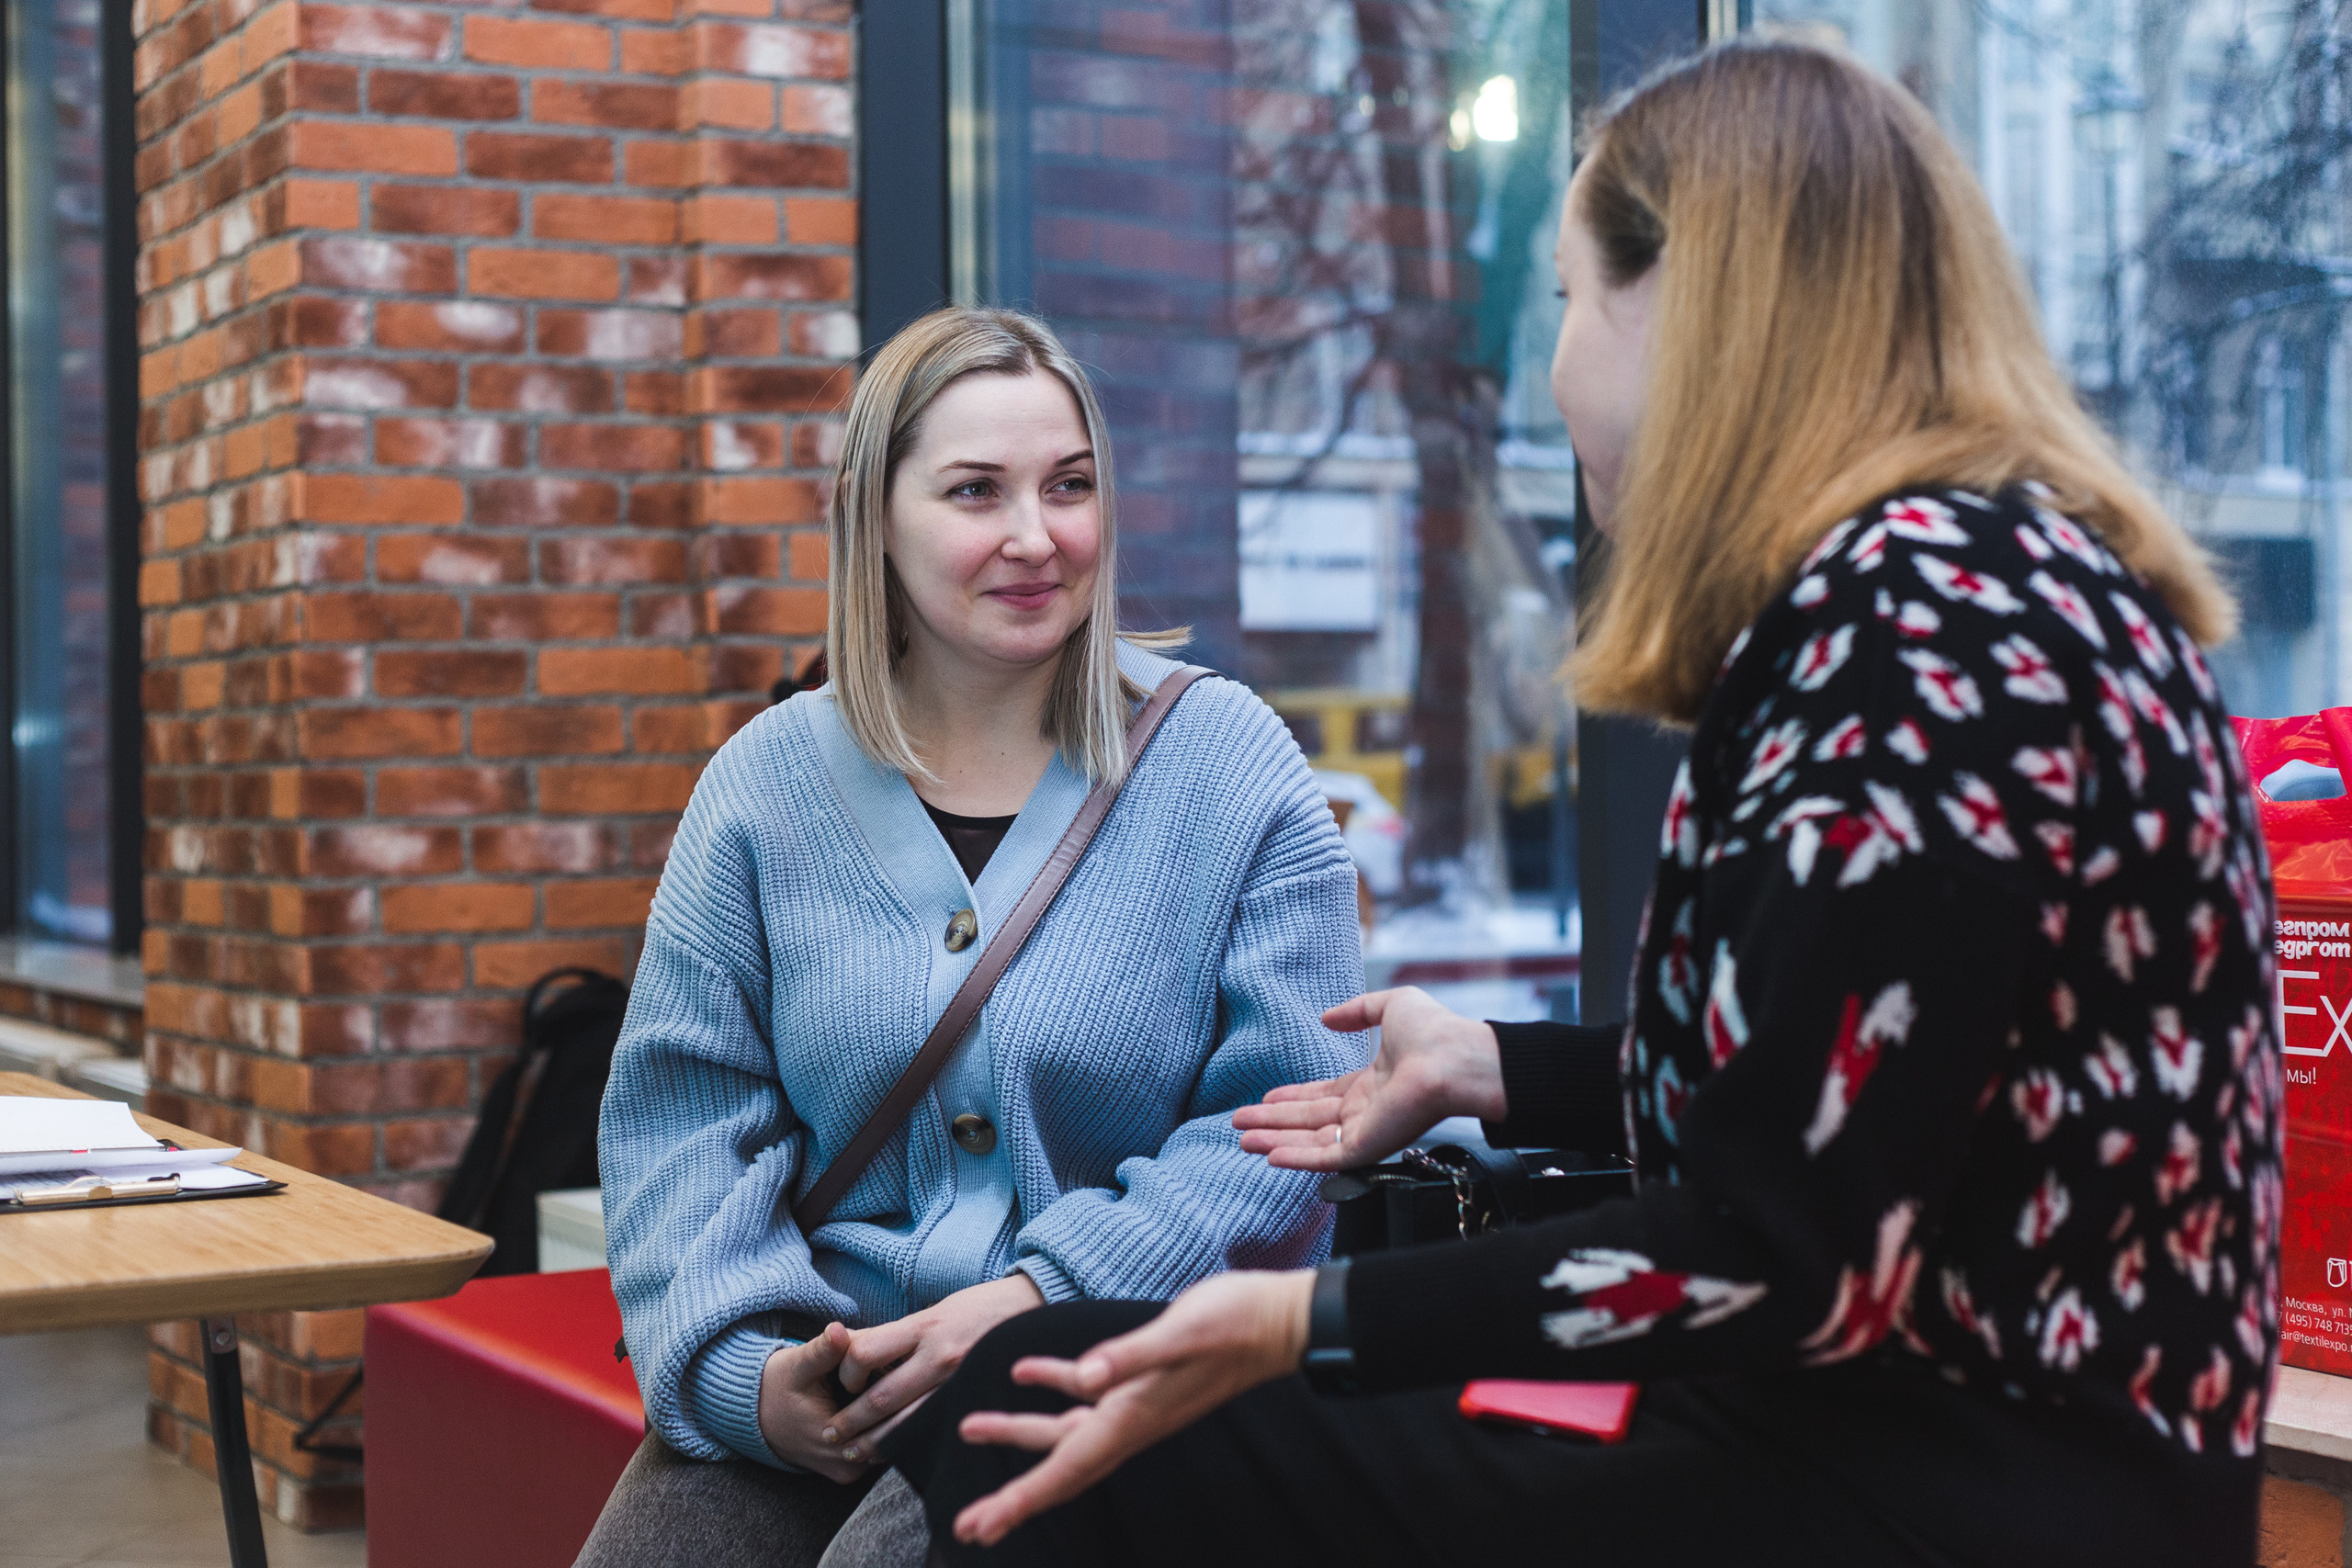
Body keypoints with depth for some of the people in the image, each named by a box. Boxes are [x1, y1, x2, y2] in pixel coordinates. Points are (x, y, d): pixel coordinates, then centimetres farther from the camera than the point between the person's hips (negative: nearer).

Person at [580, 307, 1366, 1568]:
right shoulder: (768, 779, 8)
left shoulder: (1228, 766, 2)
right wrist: (744, 1365, -13)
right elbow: (680, 1108, 5)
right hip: (809, 1398, 3)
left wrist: (1043, 1298, -17)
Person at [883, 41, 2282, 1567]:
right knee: (1027, 1390, 6)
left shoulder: (1916, 613, -19)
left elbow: (1793, 1252, -22)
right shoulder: (1972, 579, 13)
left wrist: (1307, 1323, -20)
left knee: (1047, 1445, -15)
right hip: (1948, 1423, 10)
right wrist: (1490, 1071, 27)